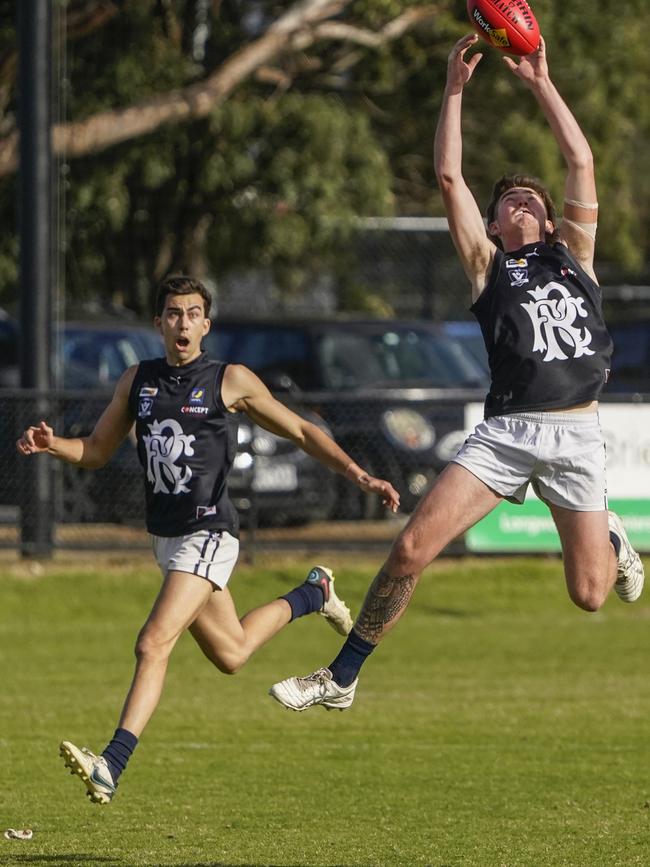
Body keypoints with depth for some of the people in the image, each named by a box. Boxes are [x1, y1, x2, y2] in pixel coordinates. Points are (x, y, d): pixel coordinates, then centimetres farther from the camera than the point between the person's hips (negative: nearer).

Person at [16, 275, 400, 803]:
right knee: (229, 654, 19)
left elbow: (302, 432, 2)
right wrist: (50, 444, -5)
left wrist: (359, 475, -9)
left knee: (154, 644, -21)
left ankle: (112, 768, -26)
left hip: (208, 532, -7)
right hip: (165, 536, 7)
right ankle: (313, 594, 44)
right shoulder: (138, 381, 10)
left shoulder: (231, 381, -4)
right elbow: (96, 451, 16)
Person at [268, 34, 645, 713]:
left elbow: (581, 161, 12)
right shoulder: (487, 265, 14)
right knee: (411, 548, -13)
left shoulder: (574, 253, 17)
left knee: (589, 594, 0)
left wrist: (541, 84, 13)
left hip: (575, 437, 1)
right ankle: (342, 678, 1)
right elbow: (448, 176, 6)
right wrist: (455, 88, 5)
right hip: (504, 432, 0)